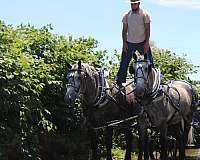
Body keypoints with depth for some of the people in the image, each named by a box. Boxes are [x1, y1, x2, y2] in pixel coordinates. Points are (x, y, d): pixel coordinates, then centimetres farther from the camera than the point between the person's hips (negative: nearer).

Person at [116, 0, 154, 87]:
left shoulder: (144, 15, -4)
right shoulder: (127, 15, 4)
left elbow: (147, 29, -4)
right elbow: (124, 30, 7)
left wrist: (147, 43, -11)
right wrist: (124, 43, -1)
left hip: (142, 43, -2)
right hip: (129, 43, 2)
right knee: (124, 63, 2)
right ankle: (119, 81, 9)